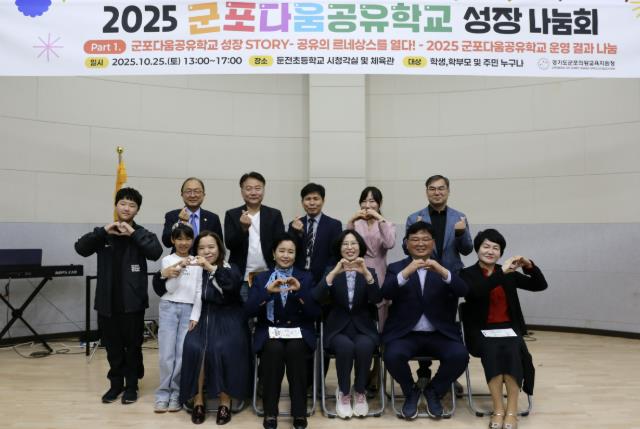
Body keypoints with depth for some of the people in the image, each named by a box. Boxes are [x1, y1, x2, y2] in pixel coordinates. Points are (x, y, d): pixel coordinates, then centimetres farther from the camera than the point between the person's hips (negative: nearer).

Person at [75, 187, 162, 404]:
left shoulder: (142, 233, -1)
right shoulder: (103, 233, 7)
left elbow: (156, 252, -18)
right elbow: (80, 248, -7)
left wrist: (134, 234, -20)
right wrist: (103, 231, -17)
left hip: (132, 301, -2)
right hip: (107, 301, 3)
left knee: (132, 345, 7)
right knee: (112, 345, 13)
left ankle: (131, 385, 21)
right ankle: (116, 383, 28)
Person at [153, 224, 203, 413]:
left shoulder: (197, 262, 7)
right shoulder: (168, 260, 4)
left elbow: (199, 291, 6)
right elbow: (170, 288, -5)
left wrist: (195, 316, -1)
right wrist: (179, 268, -18)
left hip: (189, 309, 1)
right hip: (169, 307, -1)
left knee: (183, 353, -5)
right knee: (166, 353, -3)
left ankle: (175, 393, 7)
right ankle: (163, 393, 8)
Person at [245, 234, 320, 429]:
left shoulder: (306, 278, 10)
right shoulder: (261, 278, 10)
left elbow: (315, 313, -2)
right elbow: (249, 311, -4)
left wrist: (300, 290, -16)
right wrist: (268, 291, -18)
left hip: (298, 330, 0)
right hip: (270, 330, 0)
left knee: (295, 349, -32)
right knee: (274, 349, -32)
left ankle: (299, 412, -19)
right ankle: (270, 412, -18)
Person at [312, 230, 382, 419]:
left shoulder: (369, 272, 8)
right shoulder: (331, 271, 6)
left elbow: (377, 299, -11)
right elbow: (317, 297, -13)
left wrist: (367, 273, -24)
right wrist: (334, 272, -24)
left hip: (363, 327, 1)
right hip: (338, 328, 0)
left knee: (363, 346, -32)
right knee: (346, 347, -33)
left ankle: (360, 393, -8)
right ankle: (343, 393, -9)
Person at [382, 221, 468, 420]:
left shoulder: (445, 268, 11)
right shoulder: (396, 268, 7)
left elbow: (462, 291, -8)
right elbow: (386, 293, -11)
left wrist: (442, 272, -26)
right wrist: (406, 272, -28)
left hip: (439, 334, 1)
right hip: (405, 334, -1)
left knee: (460, 356, -25)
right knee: (392, 356, -29)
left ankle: (433, 391, 6)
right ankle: (410, 391, 4)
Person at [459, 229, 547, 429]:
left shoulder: (509, 274, 12)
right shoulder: (467, 274, 1)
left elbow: (540, 285, 8)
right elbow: (475, 292, -21)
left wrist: (530, 266, -9)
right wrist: (502, 272, -23)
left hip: (508, 328, 2)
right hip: (481, 331, -2)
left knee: (511, 350, -30)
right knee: (492, 349, -33)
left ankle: (512, 411, -26)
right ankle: (498, 410, -27)